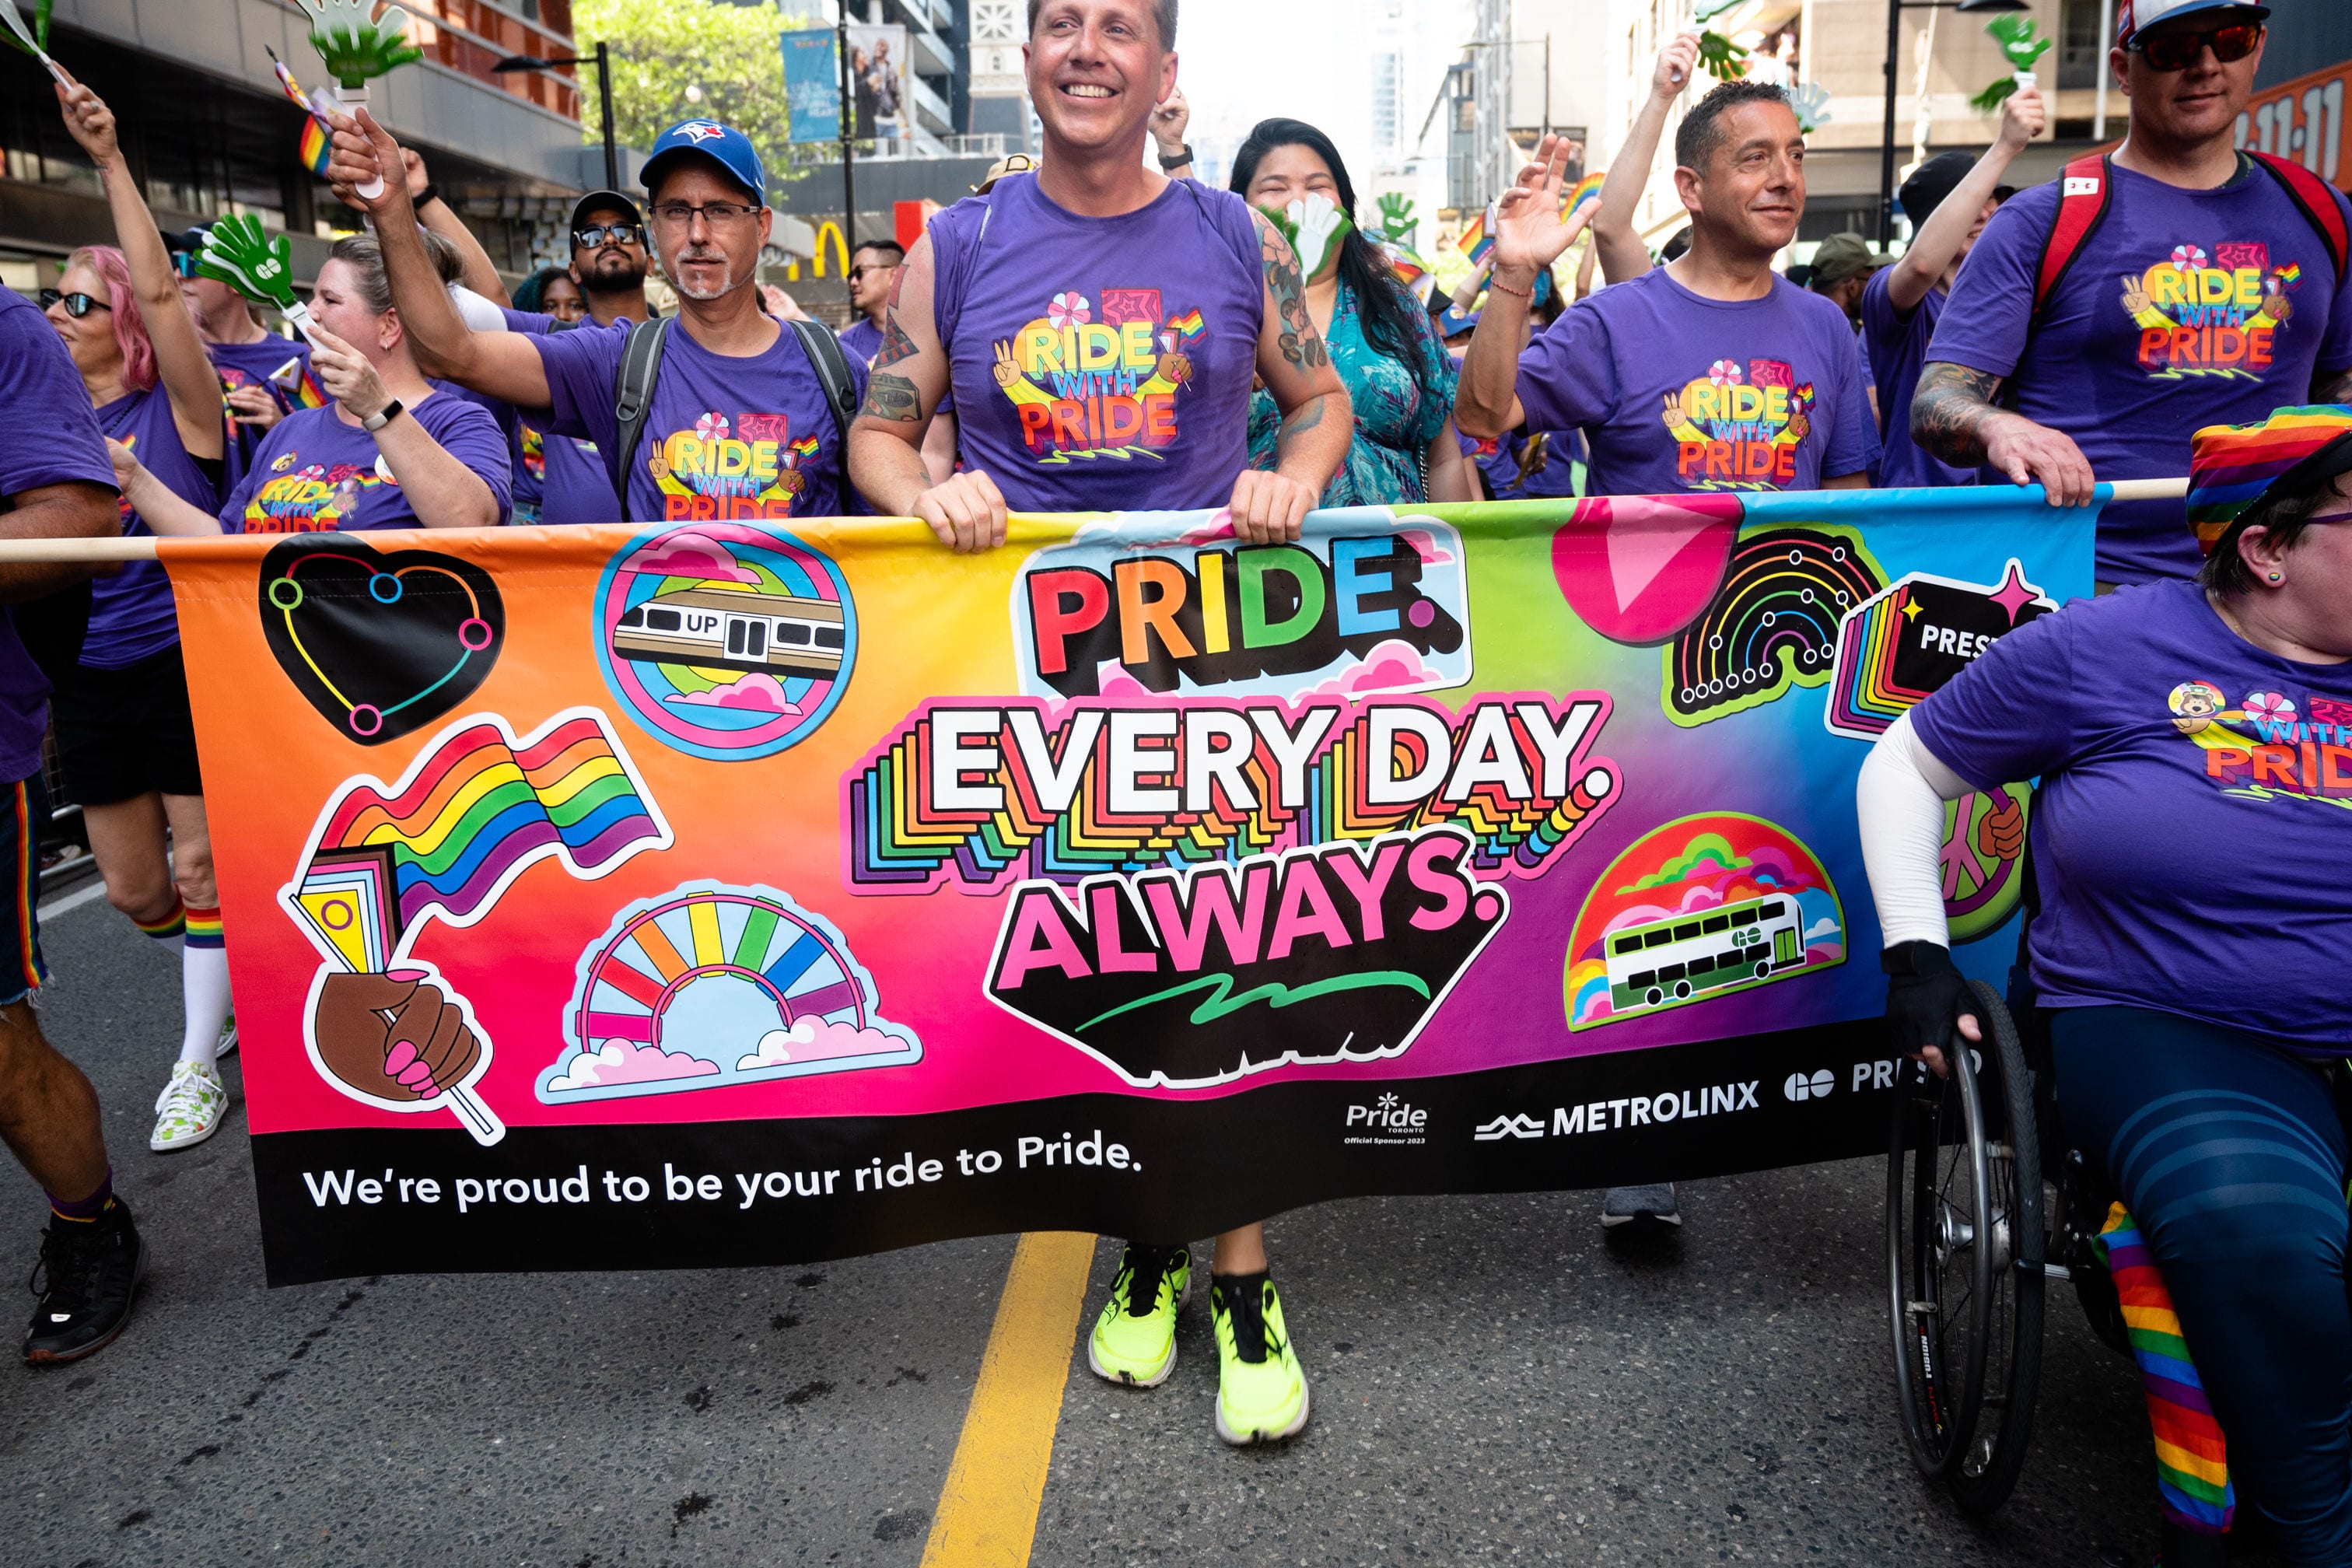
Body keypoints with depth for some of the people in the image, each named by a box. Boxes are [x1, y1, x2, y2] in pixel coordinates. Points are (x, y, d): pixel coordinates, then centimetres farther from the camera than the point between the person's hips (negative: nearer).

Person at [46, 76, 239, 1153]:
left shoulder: (175, 408, -7)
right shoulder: (49, 421, 7)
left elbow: (162, 290, -20)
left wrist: (109, 160, -22)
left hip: (188, 664, -6)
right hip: (90, 678, 6)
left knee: (198, 871, 3)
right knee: (132, 886, 13)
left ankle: (199, 1058, 17)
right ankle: (228, 985, 38)